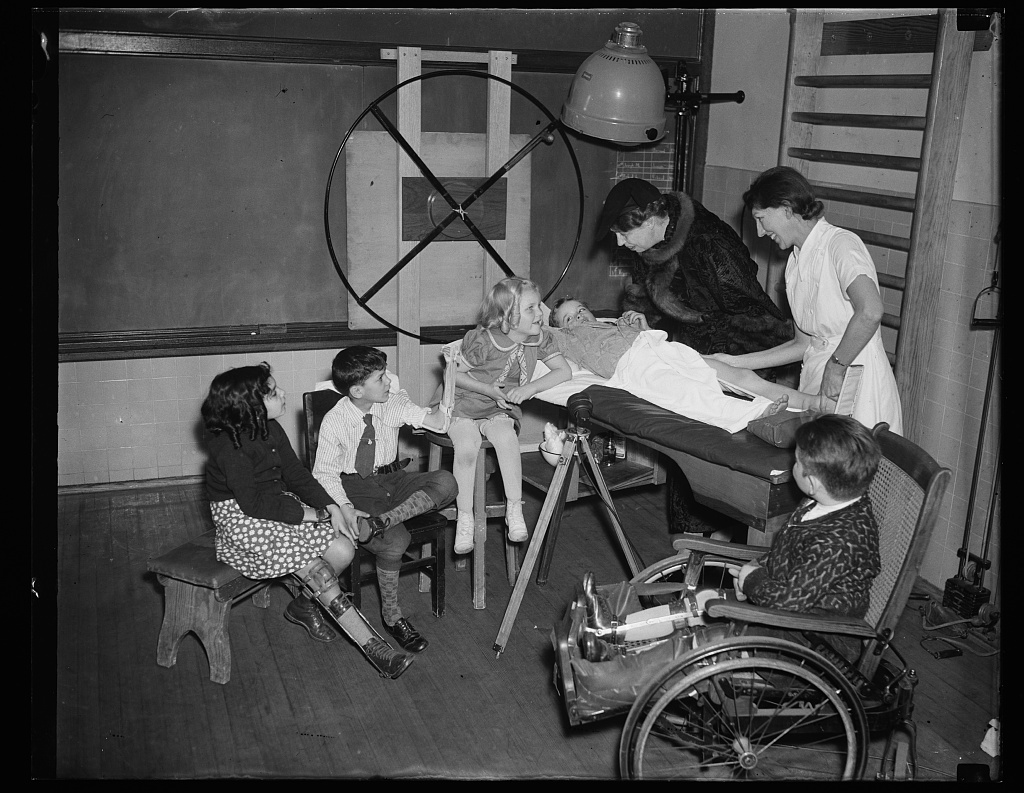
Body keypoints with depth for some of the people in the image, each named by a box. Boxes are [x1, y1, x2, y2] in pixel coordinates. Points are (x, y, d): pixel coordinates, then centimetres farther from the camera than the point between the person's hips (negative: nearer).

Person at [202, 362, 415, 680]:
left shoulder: (271, 430, 4)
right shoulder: (229, 445, -21)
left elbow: (297, 474, 6)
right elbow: (252, 503, -23)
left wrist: (331, 507, -8)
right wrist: (308, 515, -20)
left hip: (280, 503, 8)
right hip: (242, 520, -8)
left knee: (342, 550, -13)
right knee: (316, 569, -23)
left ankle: (303, 605, 13)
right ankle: (371, 645, -18)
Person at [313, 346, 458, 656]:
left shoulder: (394, 403, -2)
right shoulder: (334, 422, -13)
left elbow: (436, 422, -6)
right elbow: (324, 473, -10)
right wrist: (345, 508, -24)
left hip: (392, 479, 5)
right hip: (354, 487, -4)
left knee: (445, 482, -22)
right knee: (394, 541, -27)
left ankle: (383, 520, -32)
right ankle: (391, 616, -7)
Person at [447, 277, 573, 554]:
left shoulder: (539, 338, -5)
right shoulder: (482, 341, -19)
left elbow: (564, 371, -9)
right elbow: (454, 373, -9)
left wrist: (529, 388, -22)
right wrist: (488, 389, -19)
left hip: (501, 409, 3)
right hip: (464, 405, -2)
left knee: (507, 438, -31)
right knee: (466, 448, -30)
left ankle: (514, 509, -20)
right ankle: (464, 518, -15)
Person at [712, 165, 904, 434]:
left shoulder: (840, 243, -11)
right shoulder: (795, 263, 15)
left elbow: (870, 312, -27)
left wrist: (836, 366, -20)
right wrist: (735, 362, 12)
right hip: (816, 378, 7)